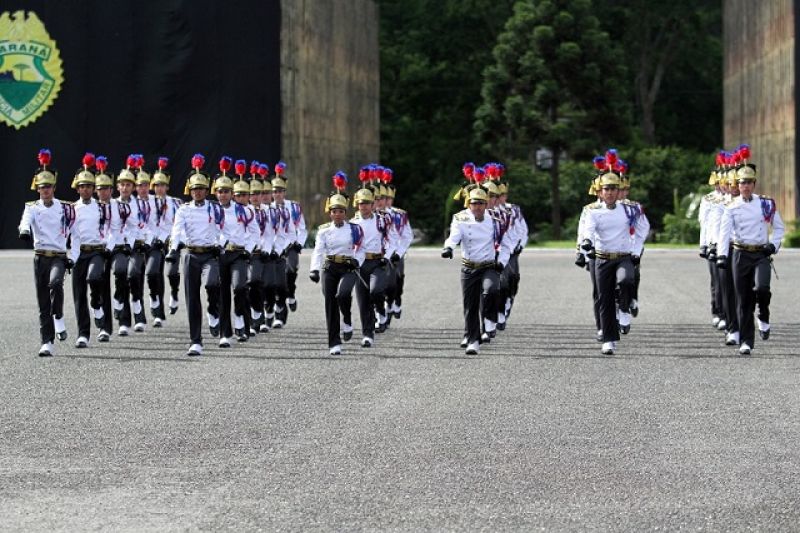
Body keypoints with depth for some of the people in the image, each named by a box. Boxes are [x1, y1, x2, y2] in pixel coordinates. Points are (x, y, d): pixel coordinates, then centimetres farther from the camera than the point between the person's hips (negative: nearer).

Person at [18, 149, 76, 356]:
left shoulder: (65, 208, 5)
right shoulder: (32, 208, 4)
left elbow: (72, 233, 12)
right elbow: (25, 220, -18)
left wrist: (71, 256, 8)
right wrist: (24, 230, -41)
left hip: (59, 256, -1)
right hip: (40, 257, 1)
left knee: (55, 283, -32)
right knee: (43, 302, 0)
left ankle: (58, 319, -13)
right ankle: (47, 343, 3)